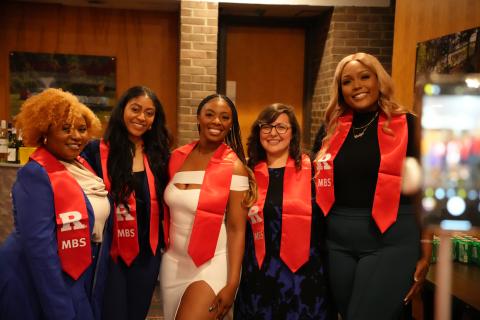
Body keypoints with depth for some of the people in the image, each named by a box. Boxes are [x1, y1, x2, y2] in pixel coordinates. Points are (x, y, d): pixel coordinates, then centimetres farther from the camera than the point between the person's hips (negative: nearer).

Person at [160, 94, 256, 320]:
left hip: (211, 265, -5)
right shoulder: (177, 157, 2)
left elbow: (237, 228, -12)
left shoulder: (234, 167, -11)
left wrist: (232, 284, -16)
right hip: (173, 262, 5)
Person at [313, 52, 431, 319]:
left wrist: (425, 254, -5)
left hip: (390, 241, -4)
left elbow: (425, 191, -2)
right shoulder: (333, 129, 8)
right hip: (338, 240, 4)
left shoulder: (407, 125, -3)